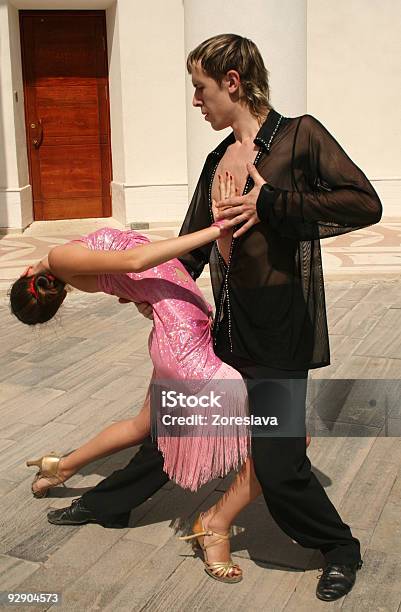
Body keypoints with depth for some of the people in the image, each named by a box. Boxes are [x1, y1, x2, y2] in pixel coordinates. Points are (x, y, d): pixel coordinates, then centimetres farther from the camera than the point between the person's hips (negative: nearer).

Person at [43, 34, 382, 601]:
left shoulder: (300, 134, -7)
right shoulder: (219, 158, 12)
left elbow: (365, 204, -17)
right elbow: (194, 244, 22)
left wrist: (270, 204, -18)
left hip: (282, 325, -6)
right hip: (229, 320, 7)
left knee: (276, 463, -6)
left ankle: (340, 549, 22)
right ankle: (108, 504, 39)